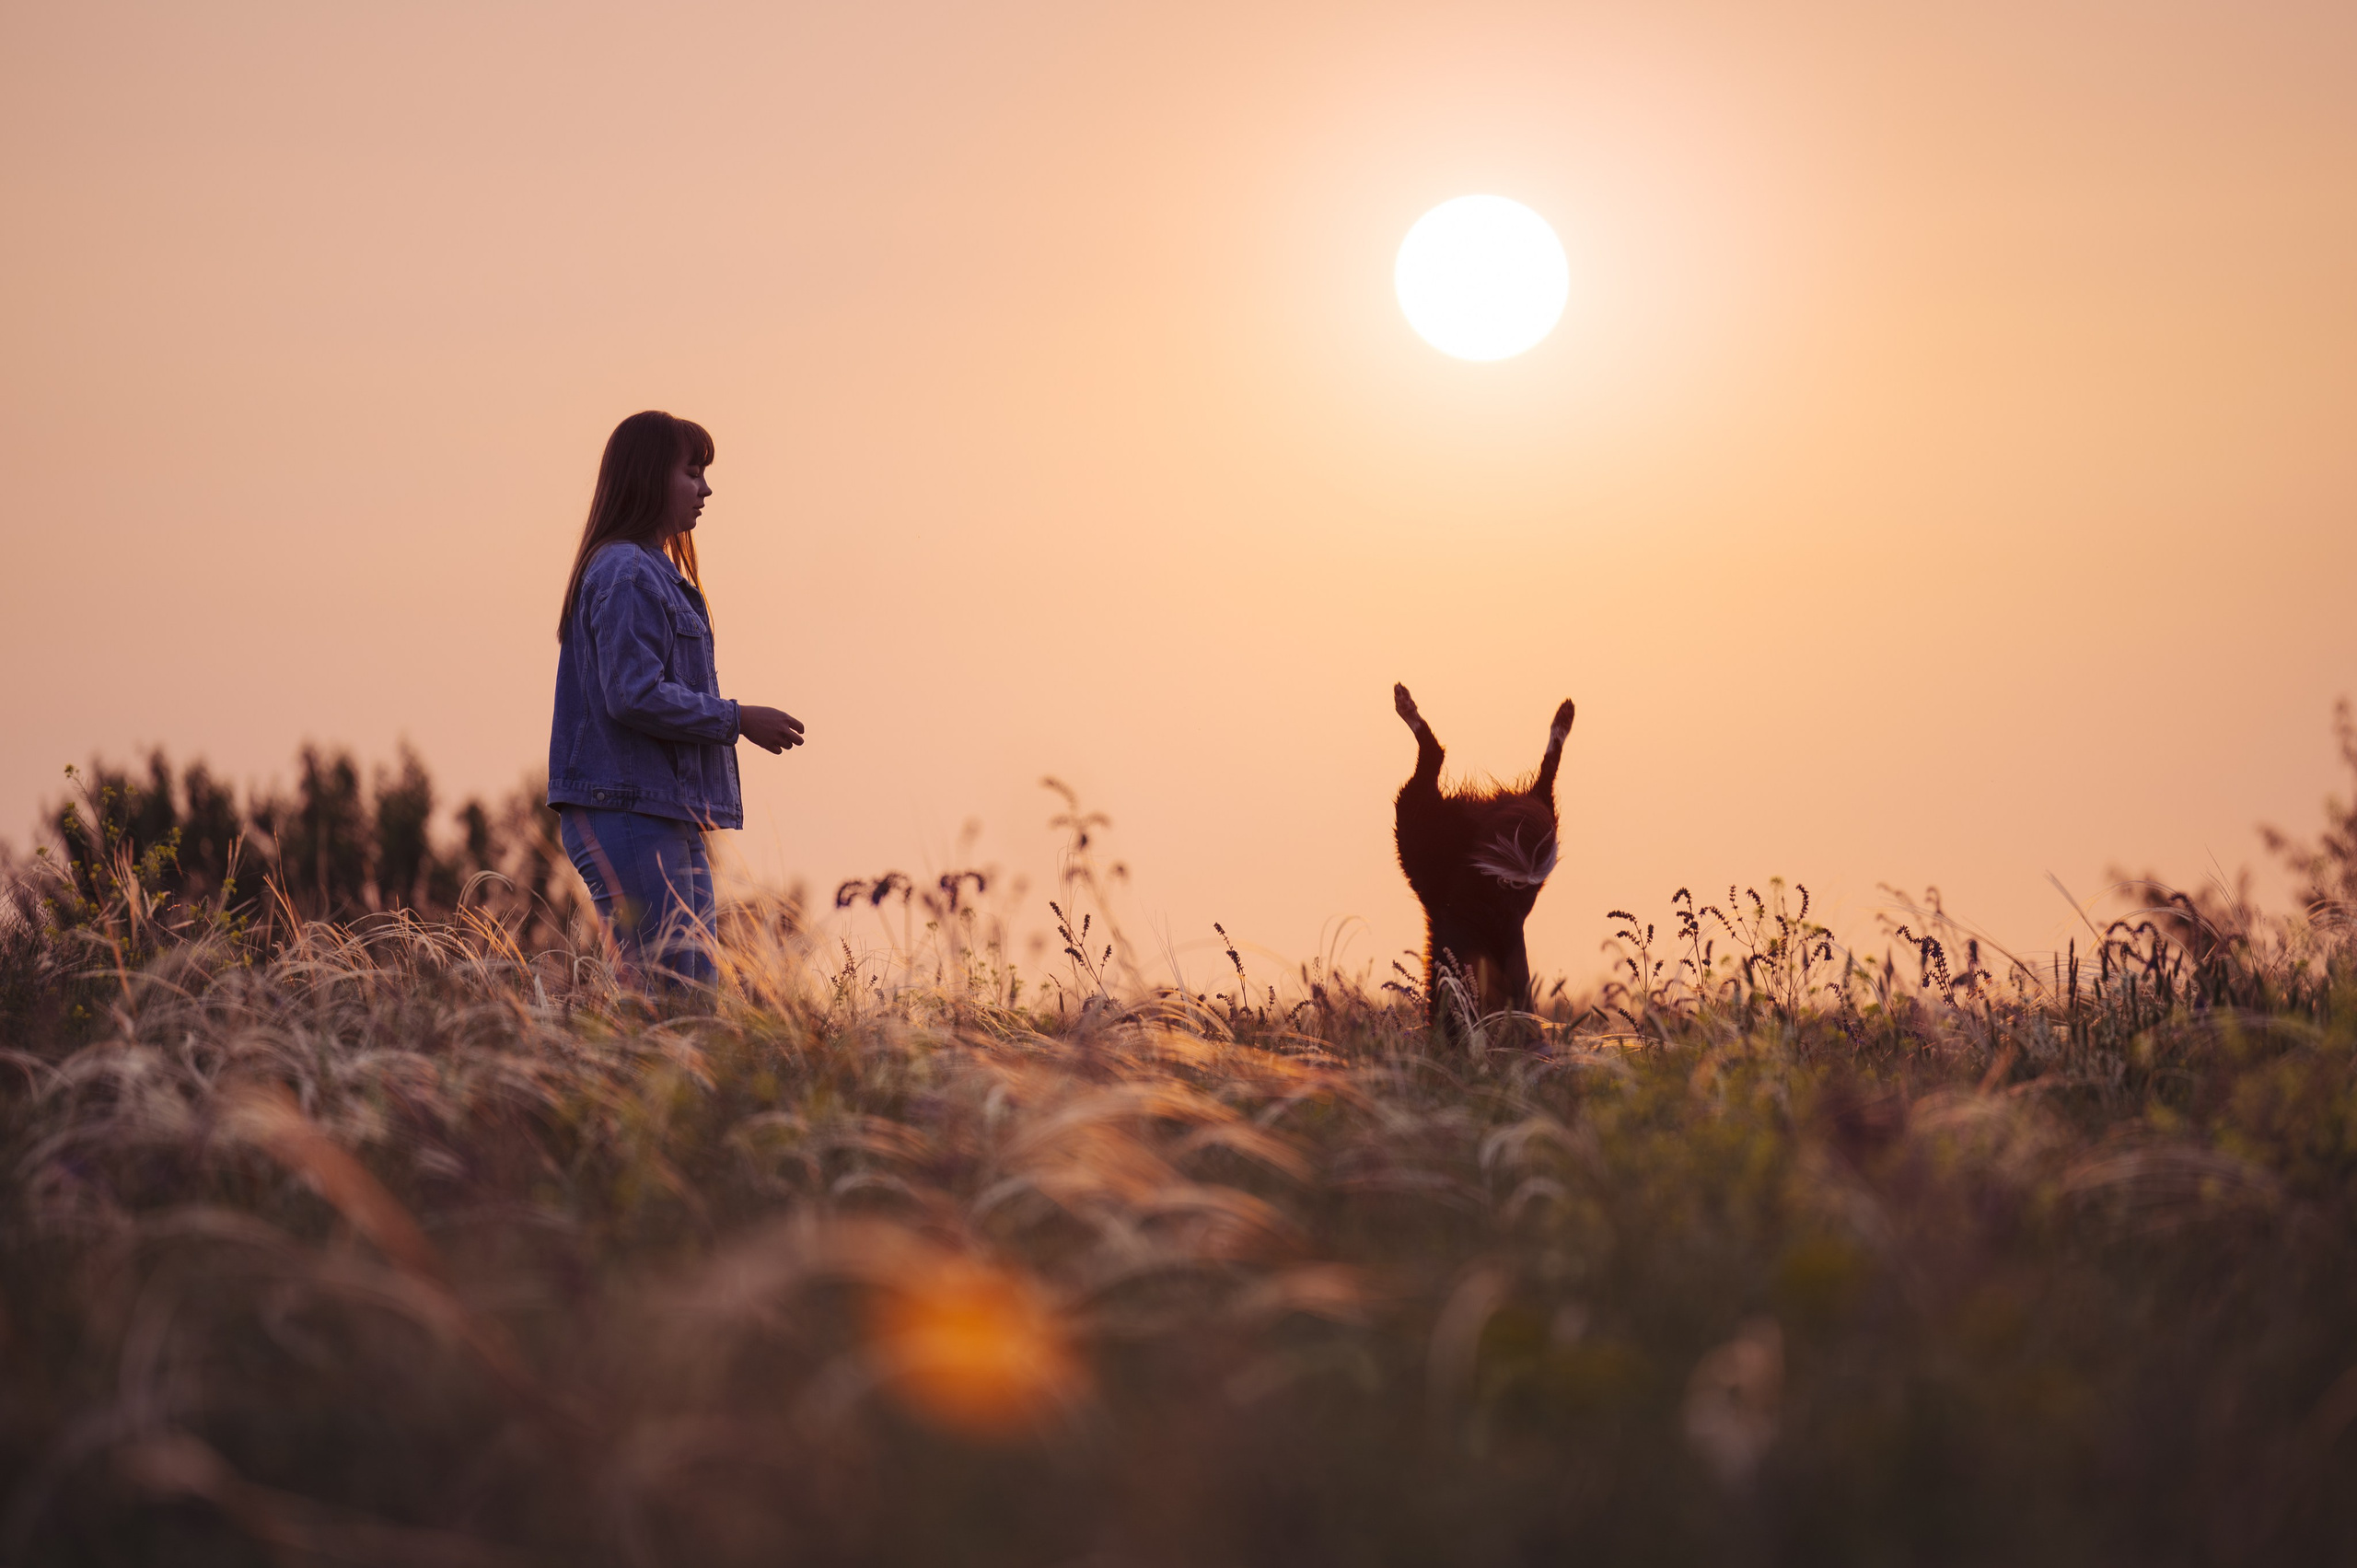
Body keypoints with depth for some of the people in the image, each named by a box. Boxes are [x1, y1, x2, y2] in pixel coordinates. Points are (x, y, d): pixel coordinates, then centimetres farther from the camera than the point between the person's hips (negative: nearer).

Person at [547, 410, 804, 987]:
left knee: (697, 990, 8)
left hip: (669, 822, 10)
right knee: (670, 990, -12)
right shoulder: (627, 574, -12)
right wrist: (736, 719, -12)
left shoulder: (656, 572, 20)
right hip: (630, 816, -10)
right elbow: (635, 696, -20)